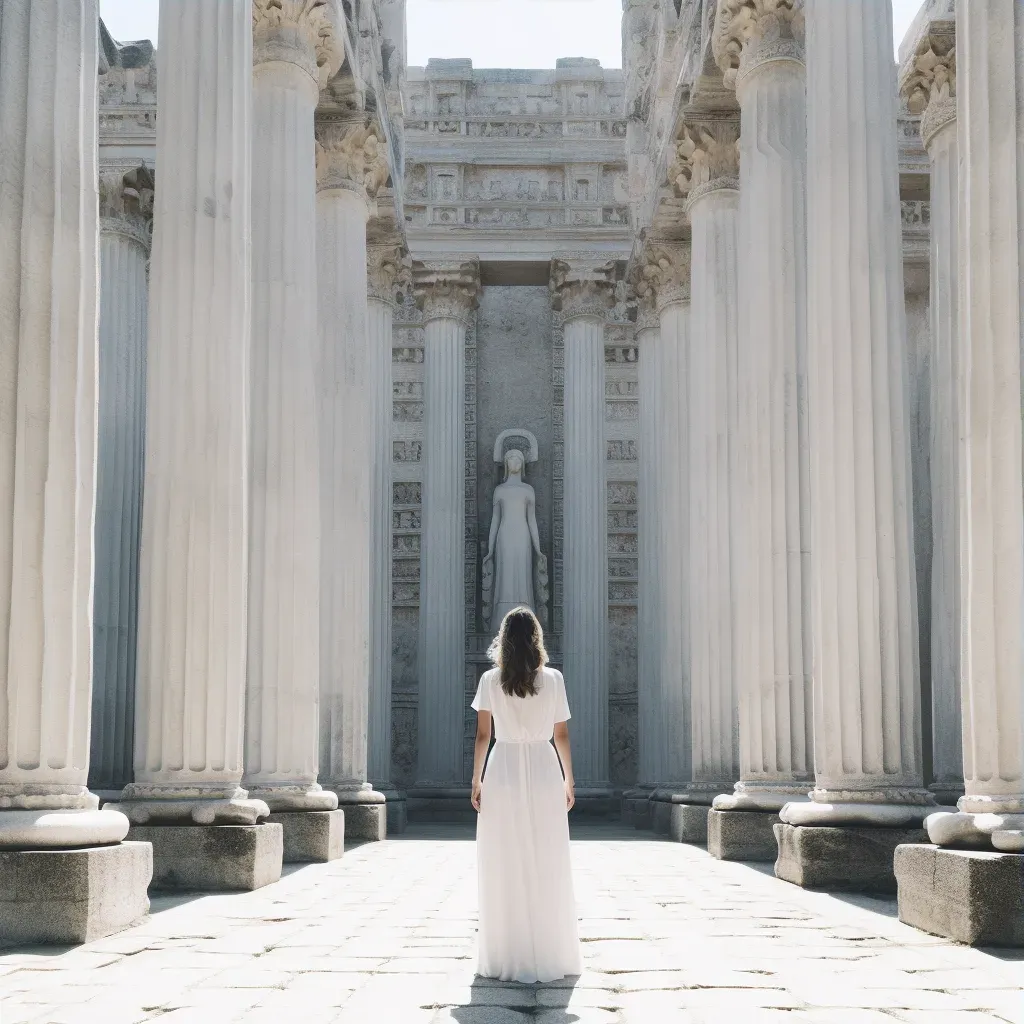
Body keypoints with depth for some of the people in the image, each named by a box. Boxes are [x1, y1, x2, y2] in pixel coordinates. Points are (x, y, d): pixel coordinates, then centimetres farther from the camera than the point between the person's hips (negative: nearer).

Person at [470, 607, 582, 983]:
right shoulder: (553, 680, -1)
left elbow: (483, 735, -1)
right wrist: (569, 780, 12)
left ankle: (504, 958, 9)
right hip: (544, 771, 0)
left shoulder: (490, 681, -1)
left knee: (504, 868, 5)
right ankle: (549, 955, 12)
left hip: (503, 772, 0)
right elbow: (561, 736, 2)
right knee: (547, 867, 7)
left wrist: (476, 781, 6)